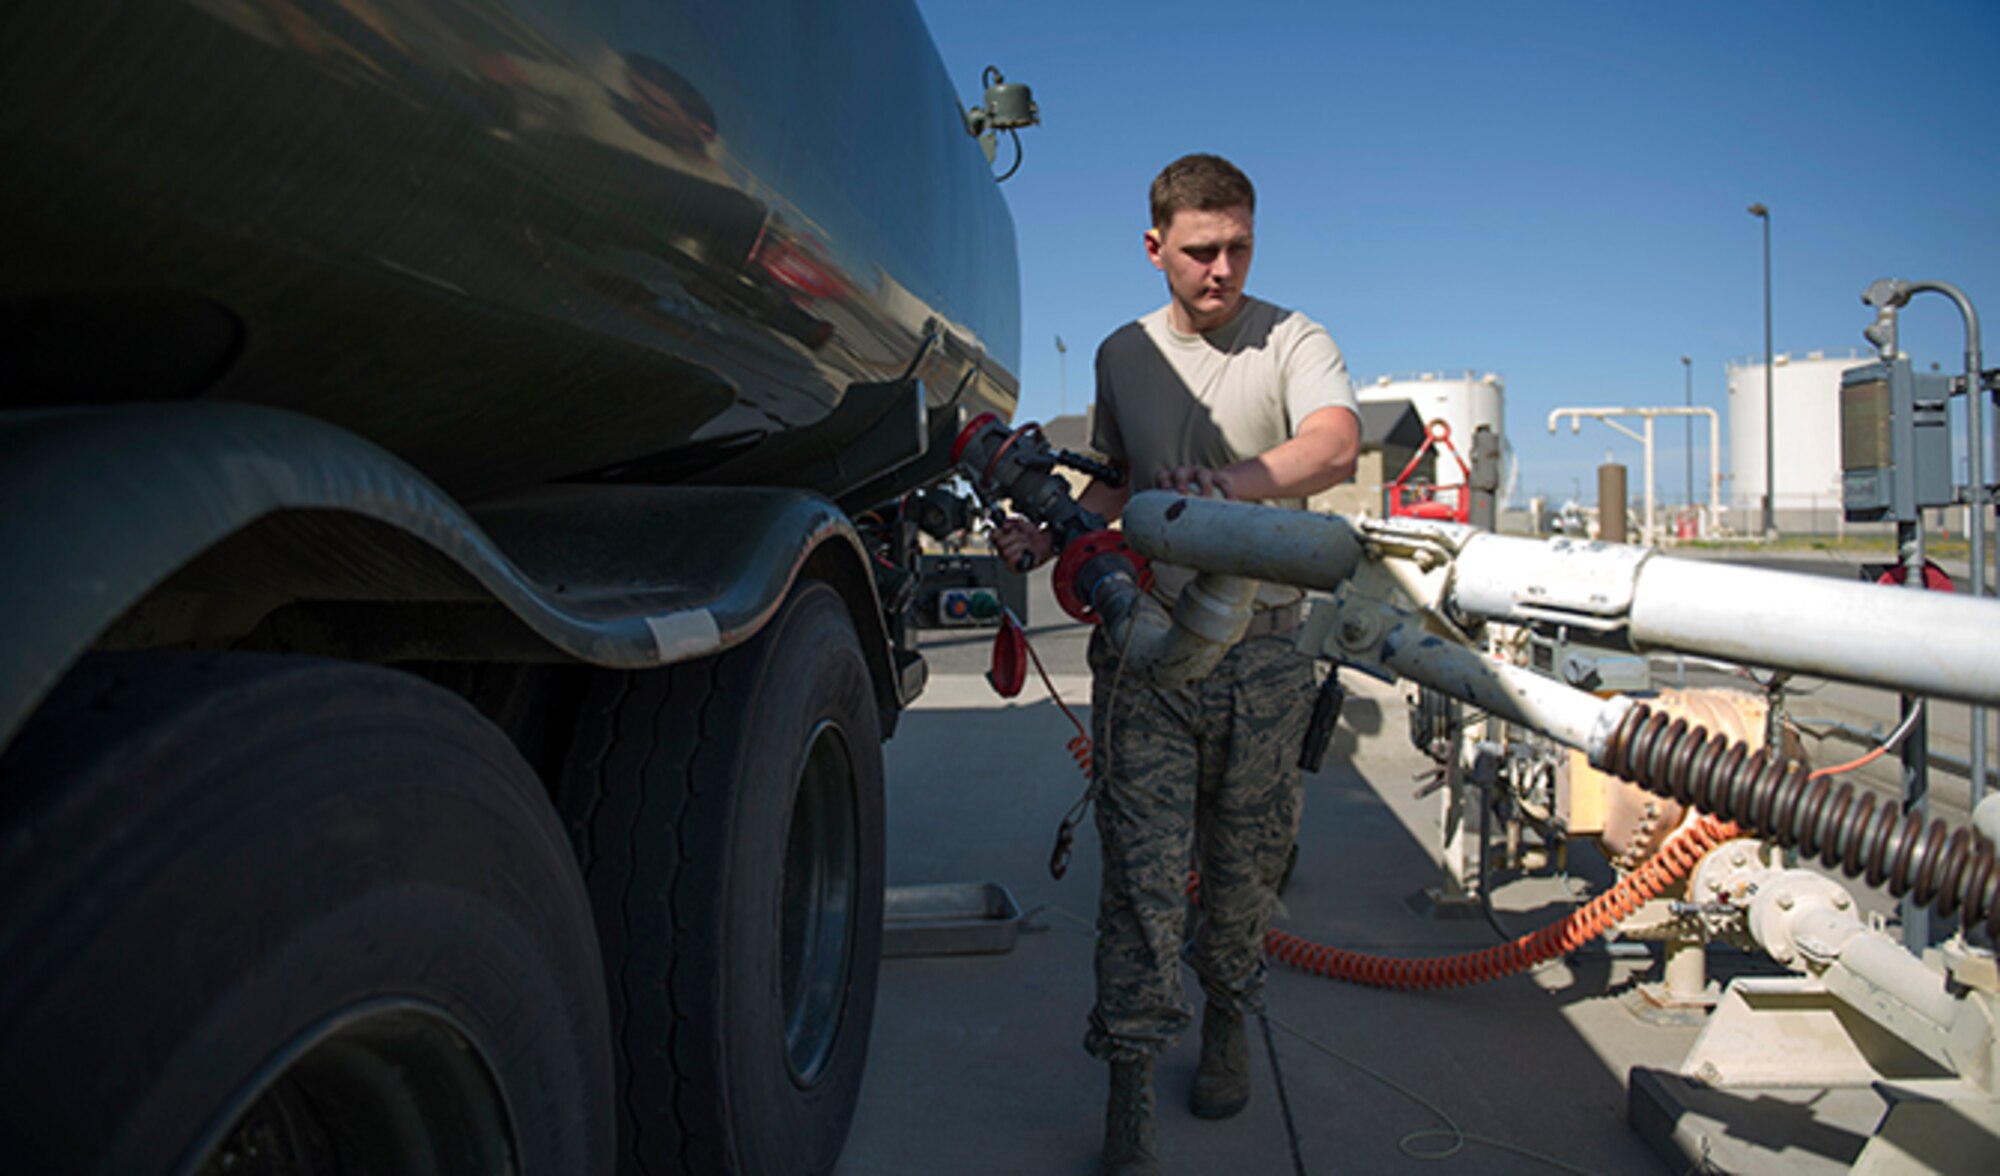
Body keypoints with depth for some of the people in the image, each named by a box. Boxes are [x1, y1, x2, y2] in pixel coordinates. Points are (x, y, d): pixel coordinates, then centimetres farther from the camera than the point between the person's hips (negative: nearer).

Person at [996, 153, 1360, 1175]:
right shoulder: (1123, 355, 12)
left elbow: (1335, 446, -21)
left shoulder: (1291, 342, -1)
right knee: (1142, 863, -3)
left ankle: (1227, 1021, 36)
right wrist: (1051, 532, 4)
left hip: (1259, 648, -1)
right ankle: (1131, 1087, 6)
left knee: (1244, 860, 11)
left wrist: (1229, 481, -39)